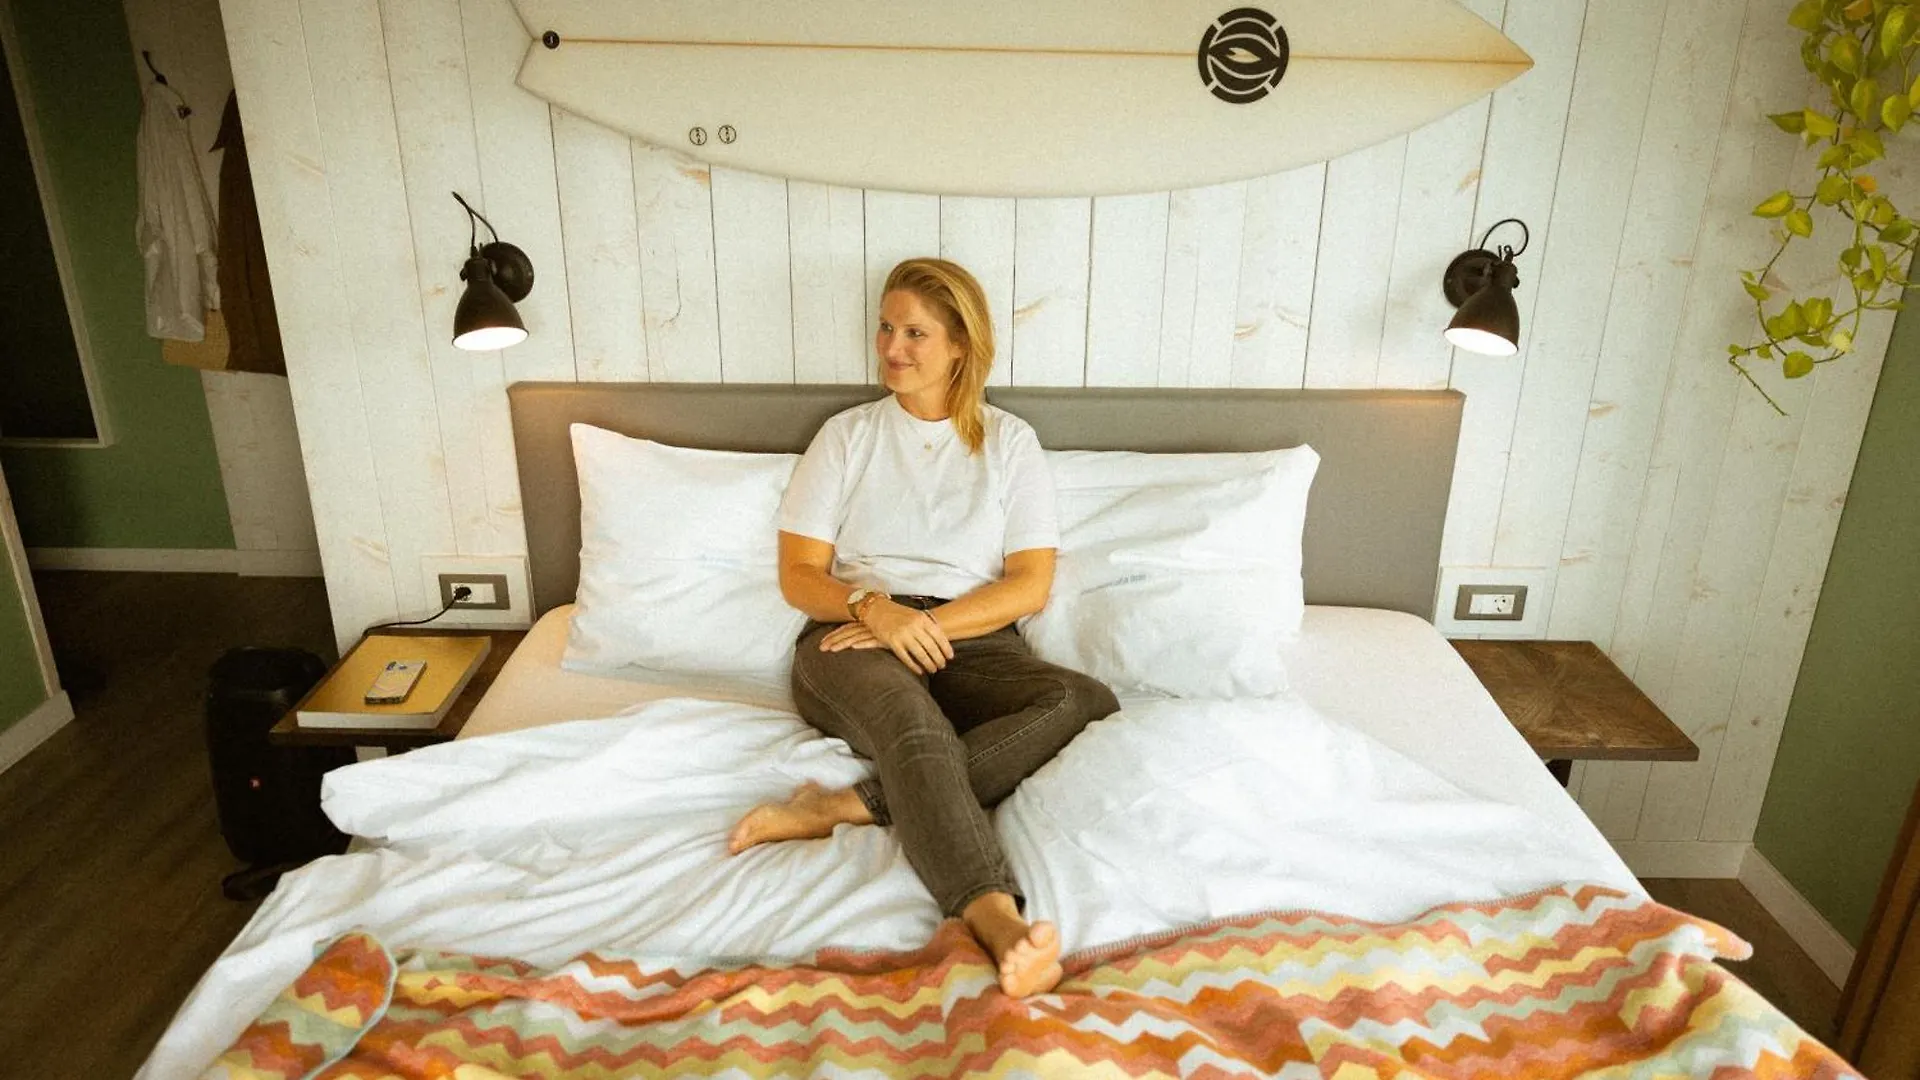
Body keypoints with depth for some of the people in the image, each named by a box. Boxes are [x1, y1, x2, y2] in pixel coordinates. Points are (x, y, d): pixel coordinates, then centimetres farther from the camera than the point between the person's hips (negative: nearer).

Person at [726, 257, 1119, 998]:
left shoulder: (1010, 442, 12)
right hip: (852, 637, -1)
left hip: (972, 640, 2)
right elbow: (799, 575, 6)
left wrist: (926, 624, -12)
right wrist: (874, 608, -16)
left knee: (1089, 702, -31)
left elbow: (1031, 585, 2)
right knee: (914, 723, -38)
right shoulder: (848, 435, 13)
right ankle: (999, 922, -57)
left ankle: (846, 806, -38)